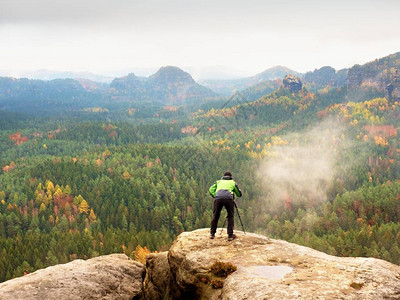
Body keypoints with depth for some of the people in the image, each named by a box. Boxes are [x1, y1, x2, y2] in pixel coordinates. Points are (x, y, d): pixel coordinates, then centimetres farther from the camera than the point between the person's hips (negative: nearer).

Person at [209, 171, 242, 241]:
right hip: (228, 198, -1)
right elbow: (239, 194, 36)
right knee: (230, 216, 10)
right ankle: (230, 235, 4)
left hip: (218, 198, 1)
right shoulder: (233, 182, 29)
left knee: (215, 216, 14)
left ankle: (212, 234, 18)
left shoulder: (218, 181, 33)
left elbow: (211, 189, 21)